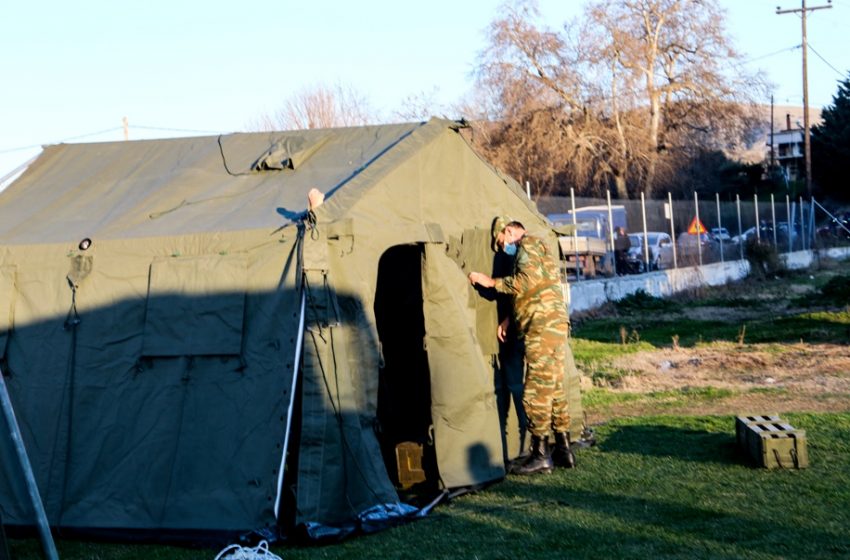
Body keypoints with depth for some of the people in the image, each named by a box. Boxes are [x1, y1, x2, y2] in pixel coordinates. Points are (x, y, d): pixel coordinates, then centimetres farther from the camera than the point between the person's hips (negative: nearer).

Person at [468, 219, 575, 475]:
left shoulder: (529, 244, -2)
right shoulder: (533, 252, 28)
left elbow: (527, 281, -17)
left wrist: (491, 282, -8)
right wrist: (509, 319, 18)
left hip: (543, 324, -10)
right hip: (555, 322, 10)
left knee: (536, 391, -9)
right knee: (554, 388, 13)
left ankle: (540, 455, -8)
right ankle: (563, 450, 16)